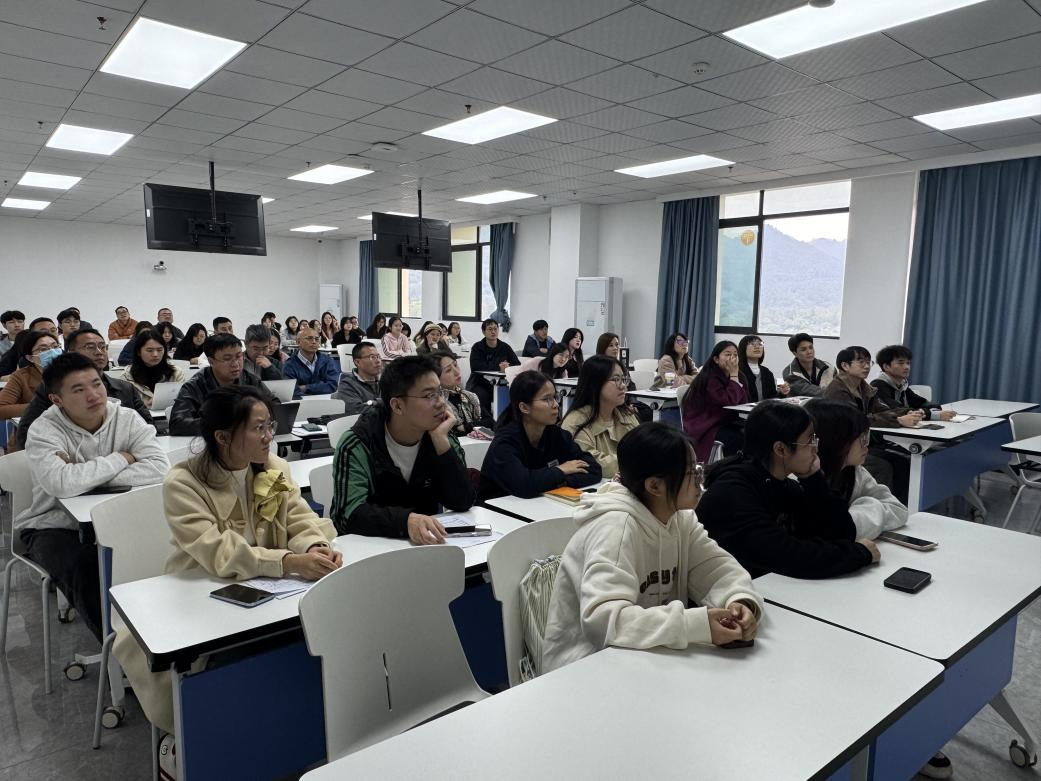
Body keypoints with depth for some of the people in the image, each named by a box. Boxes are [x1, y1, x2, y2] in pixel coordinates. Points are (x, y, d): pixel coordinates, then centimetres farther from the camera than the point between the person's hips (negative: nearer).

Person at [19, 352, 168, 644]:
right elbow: (61, 484, -36)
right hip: (54, 526, -2)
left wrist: (87, 475, -26)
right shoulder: (44, 431, -16)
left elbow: (158, 467, -25)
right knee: (84, 567, -31)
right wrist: (120, 459, -22)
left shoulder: (127, 418, -9)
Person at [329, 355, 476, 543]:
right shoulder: (357, 446, -12)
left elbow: (463, 503, -9)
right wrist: (406, 520, -37)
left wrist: (441, 441, -18)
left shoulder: (444, 438, -1)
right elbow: (349, 515, -21)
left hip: (426, 543, 2)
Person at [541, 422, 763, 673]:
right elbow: (601, 617, -34)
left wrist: (740, 601, -25)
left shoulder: (680, 517, -1)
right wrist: (695, 625, -40)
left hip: (643, 657, 7)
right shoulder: (616, 528, -25)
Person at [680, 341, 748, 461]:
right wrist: (733, 375, -18)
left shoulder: (734, 376, 10)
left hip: (723, 423, 8)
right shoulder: (710, 378, -15)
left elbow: (744, 402, 2)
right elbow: (729, 401, -25)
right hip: (703, 427, -8)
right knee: (737, 439, -29)